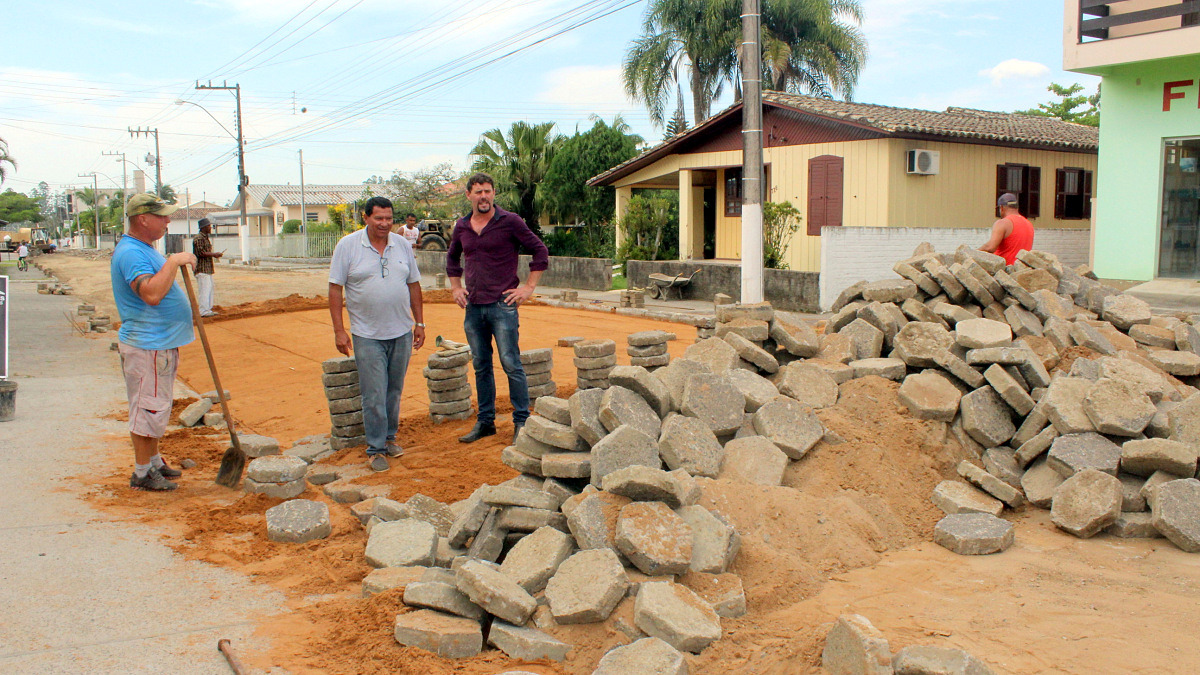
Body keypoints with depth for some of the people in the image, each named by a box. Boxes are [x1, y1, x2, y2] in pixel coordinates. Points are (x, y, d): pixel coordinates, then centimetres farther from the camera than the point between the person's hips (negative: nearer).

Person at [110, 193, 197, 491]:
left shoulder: (145, 249, 15)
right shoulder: (130, 252, -19)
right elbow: (152, 294, -35)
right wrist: (173, 262, -28)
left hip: (162, 343, 11)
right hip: (146, 347, -11)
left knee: (156, 408, 19)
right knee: (148, 409, -3)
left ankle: (153, 461, 30)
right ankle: (142, 473, 6)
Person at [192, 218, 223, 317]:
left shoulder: (206, 238, 20)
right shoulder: (198, 238, -12)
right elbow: (200, 253, -20)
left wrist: (215, 255, 12)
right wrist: (214, 254, -16)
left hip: (209, 268, 10)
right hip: (202, 268, -10)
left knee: (210, 289, 12)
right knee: (204, 289, -11)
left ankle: (208, 309, 18)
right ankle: (203, 311, -9)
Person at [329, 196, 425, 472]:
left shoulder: (402, 245, 7)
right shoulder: (348, 246, -5)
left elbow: (413, 285, 13)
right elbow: (335, 289, -4)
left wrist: (419, 322, 10)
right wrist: (339, 330, -9)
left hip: (401, 332, 4)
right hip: (367, 335, -4)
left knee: (394, 390, 13)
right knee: (374, 395, -4)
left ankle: (389, 437, 28)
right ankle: (376, 448, 6)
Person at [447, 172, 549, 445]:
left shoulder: (510, 222, -5)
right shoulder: (462, 227, 9)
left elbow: (540, 251, -2)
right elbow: (452, 258, 27)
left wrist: (528, 287, -5)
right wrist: (456, 288, 16)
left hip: (502, 304, -5)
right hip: (473, 307, 5)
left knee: (511, 364, -4)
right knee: (481, 366, 11)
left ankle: (521, 421, 5)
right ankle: (485, 421, 21)